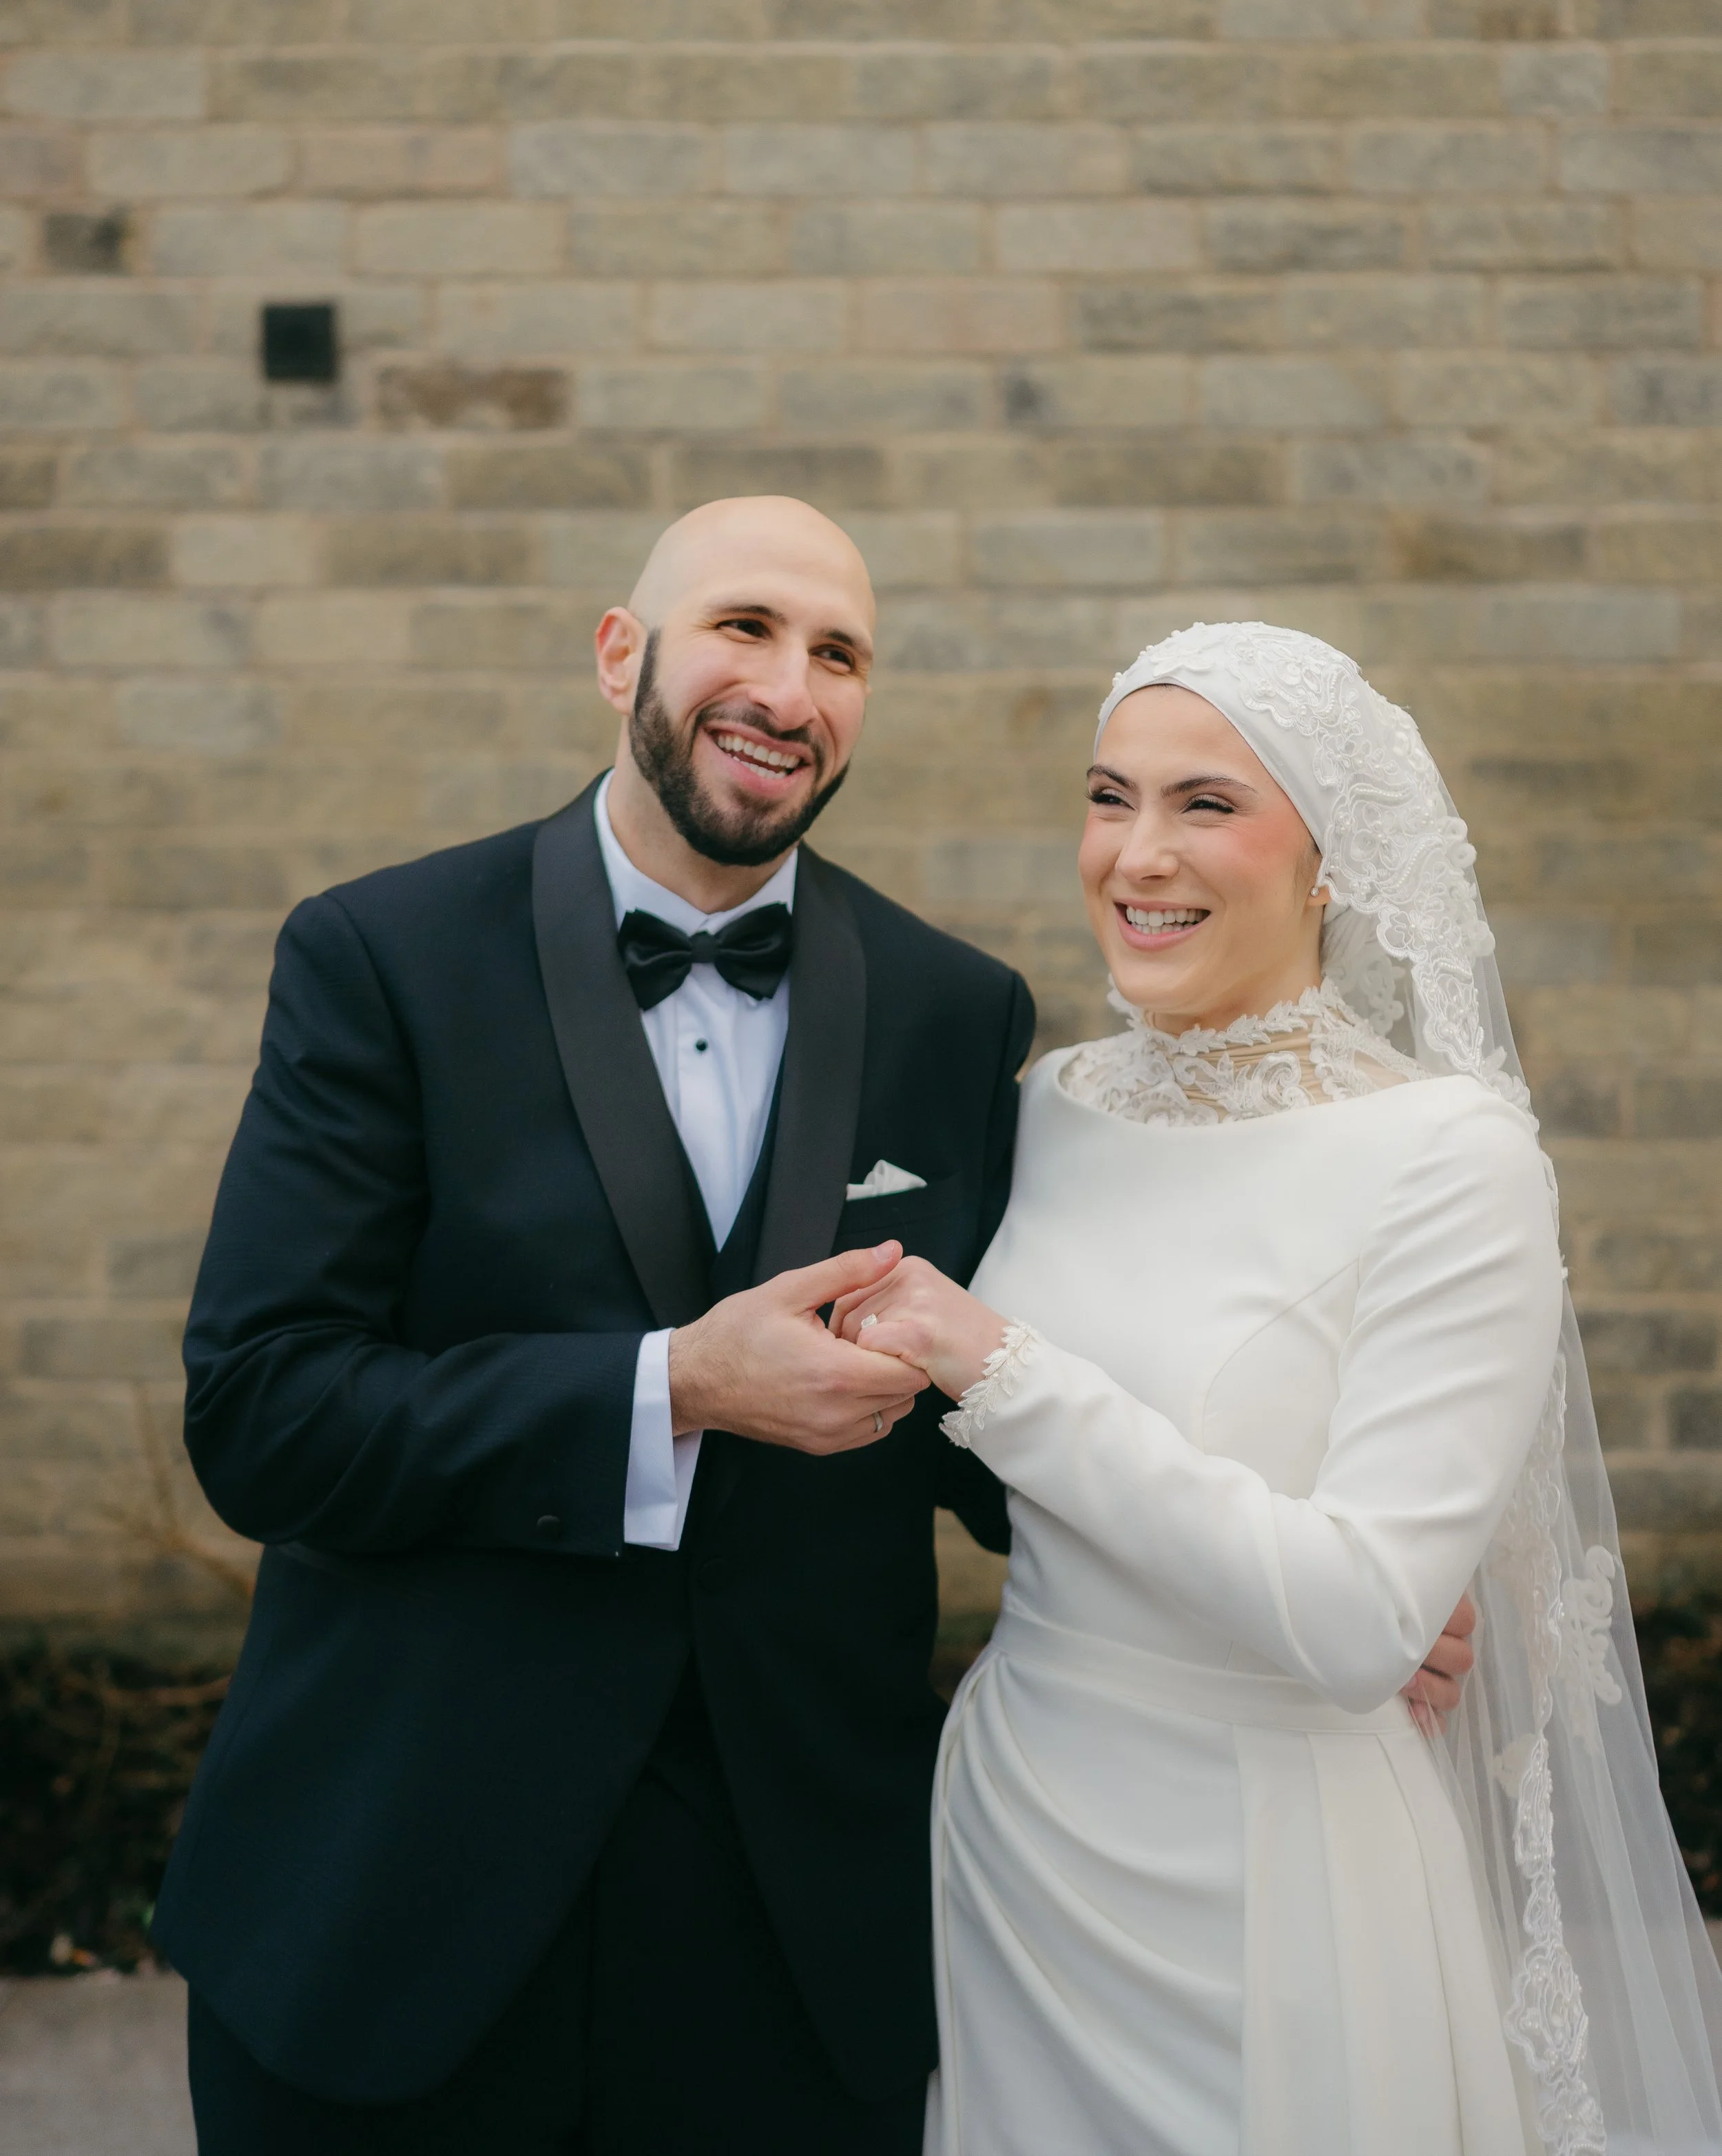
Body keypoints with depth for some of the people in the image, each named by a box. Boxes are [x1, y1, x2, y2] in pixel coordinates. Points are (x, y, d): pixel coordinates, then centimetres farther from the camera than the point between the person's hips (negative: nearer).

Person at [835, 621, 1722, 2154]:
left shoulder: (1447, 1156, -16)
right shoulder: (1055, 1109, 1)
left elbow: (1359, 1619, -25)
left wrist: (1006, 1374, -23)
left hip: (1262, 1893, -5)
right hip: (1011, 1825, 6)